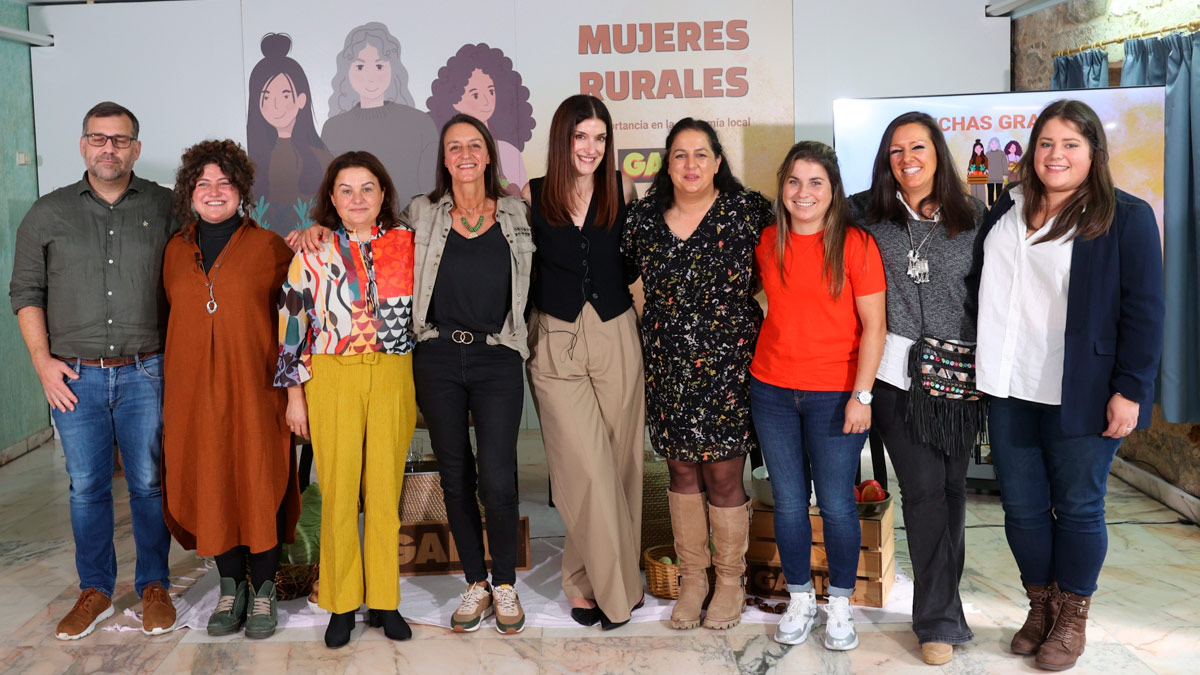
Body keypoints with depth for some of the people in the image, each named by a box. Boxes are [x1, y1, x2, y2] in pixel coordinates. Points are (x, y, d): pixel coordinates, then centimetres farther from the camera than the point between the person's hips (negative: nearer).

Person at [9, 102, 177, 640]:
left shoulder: (164, 207, 3)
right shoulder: (48, 213, 6)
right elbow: (26, 290, 8)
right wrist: (43, 361, -1)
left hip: (142, 373, -1)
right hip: (74, 376, 1)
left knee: (149, 484, 5)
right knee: (87, 488, 8)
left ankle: (154, 585, 21)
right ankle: (95, 591, 23)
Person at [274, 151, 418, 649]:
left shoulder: (406, 243, 7)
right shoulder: (314, 250, 1)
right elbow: (293, 322, 2)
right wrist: (294, 393, -1)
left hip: (393, 378, 2)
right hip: (333, 378, -1)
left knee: (385, 491, 6)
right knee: (338, 492, 3)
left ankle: (384, 600, 19)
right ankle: (342, 604, 16)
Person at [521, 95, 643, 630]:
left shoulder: (623, 191, 4)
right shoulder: (531, 197, 0)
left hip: (616, 339, 2)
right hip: (555, 345, -2)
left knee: (619, 463, 5)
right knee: (589, 470, -6)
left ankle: (586, 580, 23)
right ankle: (615, 587, 11)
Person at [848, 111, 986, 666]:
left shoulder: (971, 217, 5)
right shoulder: (867, 213, 3)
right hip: (896, 372, -1)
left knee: (952, 486, 6)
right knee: (924, 489, -2)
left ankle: (943, 600, 22)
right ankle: (940, 621, 13)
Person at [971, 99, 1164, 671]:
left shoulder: (1126, 217, -4)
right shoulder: (1005, 213, 11)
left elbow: (1143, 310, -7)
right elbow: (979, 289, 17)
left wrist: (1130, 389, -12)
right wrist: (979, 370, 12)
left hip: (1081, 396, -4)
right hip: (1010, 390, 5)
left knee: (1077, 506, 7)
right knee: (1022, 506, 10)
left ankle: (1072, 619, 25)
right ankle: (1041, 606, 30)